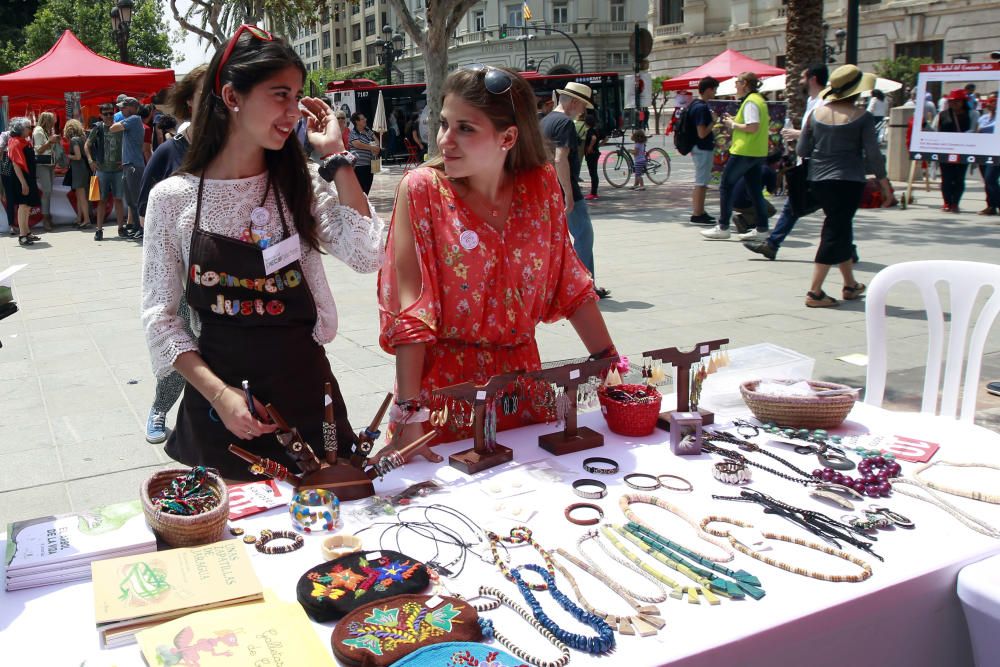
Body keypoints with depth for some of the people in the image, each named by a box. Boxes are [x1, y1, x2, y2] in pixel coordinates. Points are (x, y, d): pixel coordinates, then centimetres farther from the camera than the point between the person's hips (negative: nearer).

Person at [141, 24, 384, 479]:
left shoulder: (302, 185, 0)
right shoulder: (173, 198, -5)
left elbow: (367, 256, -16)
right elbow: (160, 316, -3)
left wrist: (336, 158, -11)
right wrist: (218, 393, -15)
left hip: (304, 393, 2)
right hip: (216, 406, -1)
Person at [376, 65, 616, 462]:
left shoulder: (541, 185, -1)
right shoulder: (422, 189, -11)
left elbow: (569, 284, 5)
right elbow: (409, 308, -16)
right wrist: (409, 410, -20)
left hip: (521, 378, 4)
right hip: (442, 387, -3)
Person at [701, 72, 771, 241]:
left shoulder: (750, 101, -14)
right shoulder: (759, 100, 17)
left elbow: (753, 127, -24)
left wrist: (733, 125, -10)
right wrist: (735, 121, 11)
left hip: (744, 151, -10)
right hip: (758, 152, 10)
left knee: (726, 186, -2)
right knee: (755, 189, 10)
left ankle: (723, 227, 0)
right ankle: (762, 228, 10)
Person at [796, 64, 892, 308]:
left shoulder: (817, 113, 4)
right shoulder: (862, 117, -7)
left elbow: (801, 150, 6)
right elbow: (873, 155, -7)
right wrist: (885, 185, 2)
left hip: (818, 179, 5)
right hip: (848, 180, -5)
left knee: (841, 228, 19)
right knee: (835, 232, -2)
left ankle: (850, 285, 30)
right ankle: (814, 292, -7)